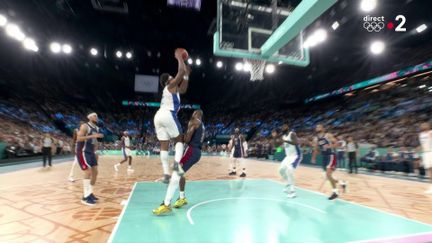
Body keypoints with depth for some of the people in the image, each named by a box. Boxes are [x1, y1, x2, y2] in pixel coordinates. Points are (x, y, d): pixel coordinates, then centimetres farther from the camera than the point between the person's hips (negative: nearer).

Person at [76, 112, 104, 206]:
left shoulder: (96, 128, 13)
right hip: (82, 152, -9)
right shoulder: (85, 126, -13)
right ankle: (85, 197, -5)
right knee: (88, 172, -14)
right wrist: (92, 136, -31)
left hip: (91, 152, 9)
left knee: (95, 172, 8)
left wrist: (94, 152, 17)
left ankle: (90, 193, 20)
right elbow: (78, 138, -26)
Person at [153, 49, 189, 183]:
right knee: (180, 139, 3)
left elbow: (183, 90, 38)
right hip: (168, 115, -8)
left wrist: (186, 75, 37)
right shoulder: (171, 85, 4)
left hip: (158, 116, 9)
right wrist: (179, 58, 11)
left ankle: (166, 174, 4)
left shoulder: (173, 89, 28)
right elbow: (181, 71, -2)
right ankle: (176, 164, -16)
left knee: (164, 146, 5)